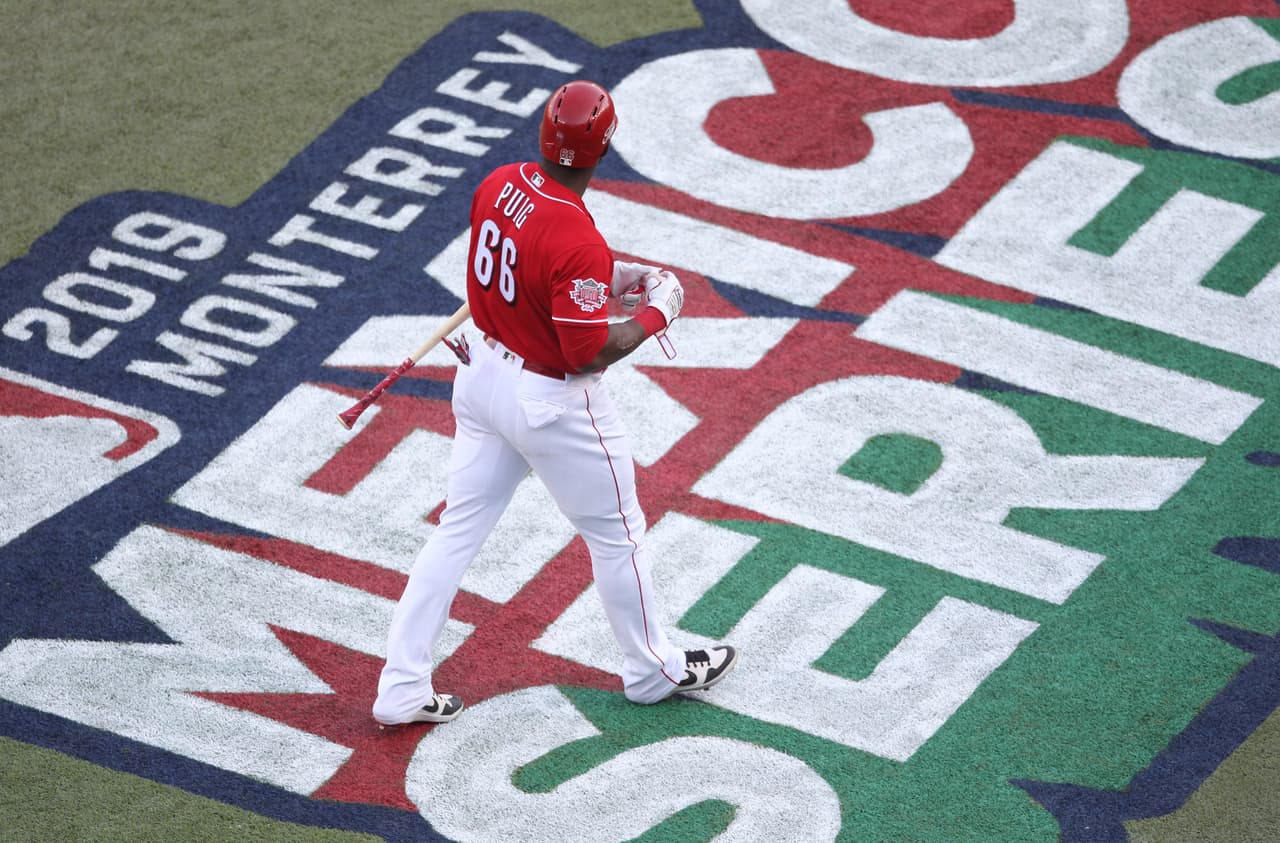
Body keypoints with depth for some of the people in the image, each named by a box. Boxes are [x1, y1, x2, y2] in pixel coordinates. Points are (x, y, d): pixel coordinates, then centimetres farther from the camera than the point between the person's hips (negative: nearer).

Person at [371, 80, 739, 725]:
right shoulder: (579, 242, -30)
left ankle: (401, 689, 15)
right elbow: (589, 353, -27)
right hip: (553, 401, -7)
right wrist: (658, 310, -12)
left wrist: (612, 277, 8)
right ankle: (652, 670, 34)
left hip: (484, 374, 7)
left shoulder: (498, 185, -8)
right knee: (615, 533, 15)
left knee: (457, 531, 14)